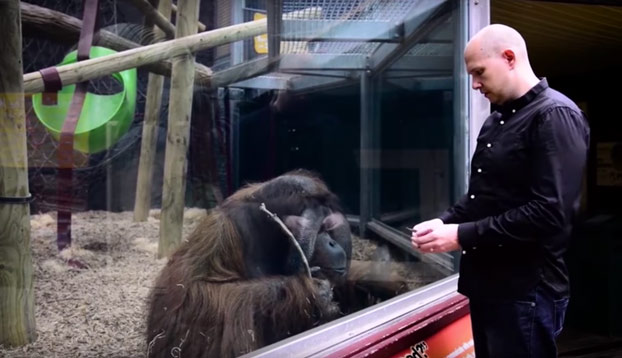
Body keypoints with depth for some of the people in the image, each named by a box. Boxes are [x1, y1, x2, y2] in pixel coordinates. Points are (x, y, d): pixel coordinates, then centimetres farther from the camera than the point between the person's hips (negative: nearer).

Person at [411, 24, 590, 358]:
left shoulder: (555, 116, -14)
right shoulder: (496, 120, 14)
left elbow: (550, 212, -23)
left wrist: (462, 235, -21)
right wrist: (444, 222, 1)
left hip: (526, 290, -8)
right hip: (487, 282, 8)